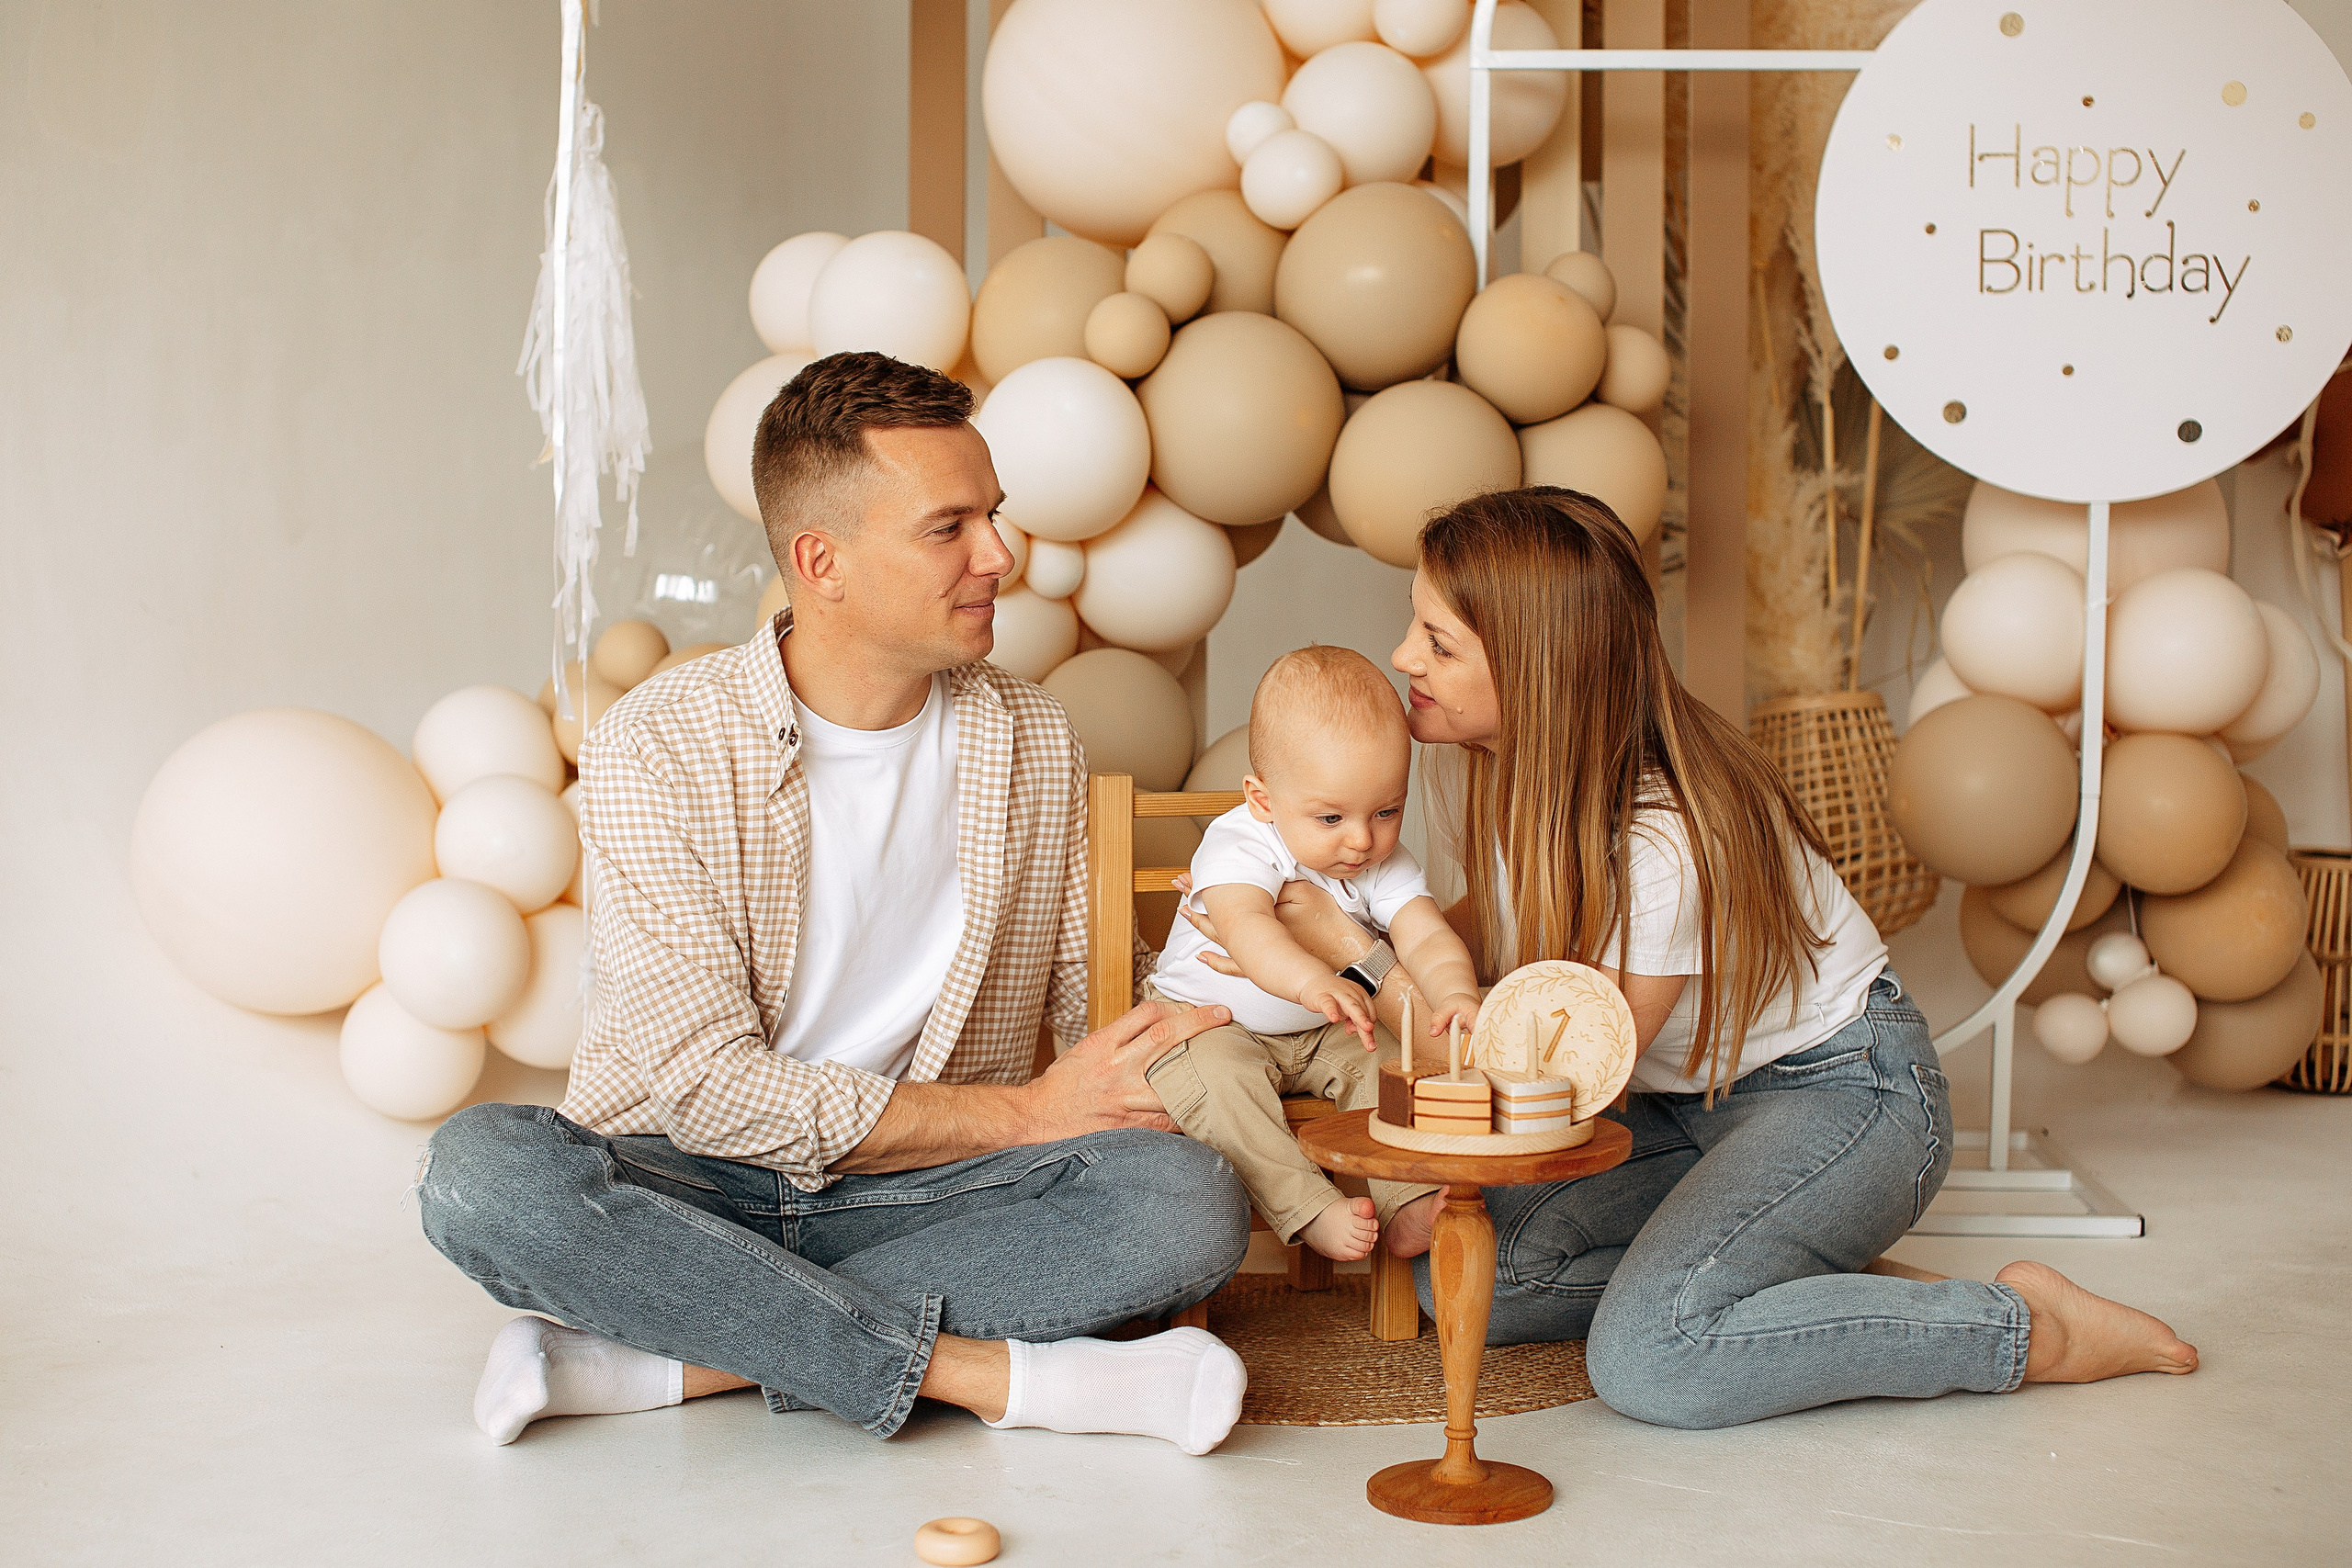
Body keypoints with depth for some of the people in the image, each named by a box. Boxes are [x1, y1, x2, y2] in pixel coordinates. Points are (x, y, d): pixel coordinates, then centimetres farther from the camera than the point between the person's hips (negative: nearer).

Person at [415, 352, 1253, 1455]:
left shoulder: (1034, 745, 4)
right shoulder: (655, 750, -10)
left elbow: (1096, 1013, 7)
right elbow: (707, 1085, -17)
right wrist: (1027, 1111, -16)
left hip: (918, 1196, 3)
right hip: (687, 1189, -2)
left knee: (1190, 1199, -25)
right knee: (480, 1171, -33)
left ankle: (653, 1363, -24)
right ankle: (992, 1374, -28)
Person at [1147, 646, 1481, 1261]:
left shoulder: (1386, 865, -7)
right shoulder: (1238, 846, -24)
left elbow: (1426, 937, -19)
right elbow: (1247, 927, -44)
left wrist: (1456, 994, -44)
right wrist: (1314, 982, -64)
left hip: (1322, 1034, 5)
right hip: (1212, 1024, -4)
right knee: (1217, 1075, -34)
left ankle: (1406, 1203, -17)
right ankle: (1309, 1210, -35)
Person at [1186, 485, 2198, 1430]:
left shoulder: (1666, 843, -31)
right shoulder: (1506, 766, -7)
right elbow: (1492, 919, 12)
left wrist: (1359, 960, -22)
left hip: (1841, 1089, -8)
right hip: (1684, 1104, 8)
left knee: (1648, 1359, -30)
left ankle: (2030, 1330, -11)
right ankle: (1836, 1288, -1)